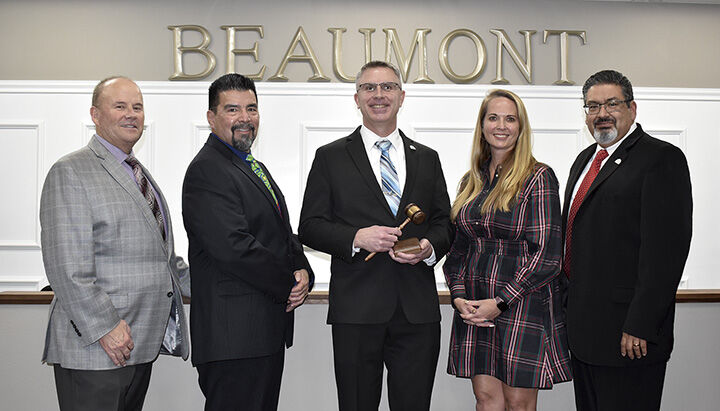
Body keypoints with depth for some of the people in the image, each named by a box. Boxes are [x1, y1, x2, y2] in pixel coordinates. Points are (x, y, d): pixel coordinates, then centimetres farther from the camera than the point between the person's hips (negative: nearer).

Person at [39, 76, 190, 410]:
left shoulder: (140, 174, 19)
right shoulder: (70, 172, -8)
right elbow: (67, 266, -17)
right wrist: (105, 326, -20)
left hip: (141, 343, 8)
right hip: (94, 347, -8)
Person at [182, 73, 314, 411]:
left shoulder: (255, 168, 19)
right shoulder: (206, 170, -12)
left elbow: (283, 234, 20)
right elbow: (233, 247, -23)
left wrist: (303, 271, 0)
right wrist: (288, 284, -12)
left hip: (269, 332, 10)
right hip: (233, 336, -10)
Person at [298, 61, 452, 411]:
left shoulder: (427, 158, 15)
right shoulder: (330, 158, 6)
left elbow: (443, 222, 15)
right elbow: (310, 227, 2)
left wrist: (429, 246, -7)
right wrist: (357, 237, -15)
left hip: (417, 311, 2)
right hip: (357, 310, -2)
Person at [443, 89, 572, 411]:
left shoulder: (538, 177, -5)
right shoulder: (471, 181, 12)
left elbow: (546, 252, -11)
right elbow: (458, 248, 14)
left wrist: (500, 302, -14)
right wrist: (458, 297, -1)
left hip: (524, 304, -4)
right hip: (474, 307, 5)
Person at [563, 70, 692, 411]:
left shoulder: (661, 159, -10)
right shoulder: (585, 159, 16)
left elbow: (666, 249, -17)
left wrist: (640, 327, -21)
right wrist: (570, 310, 16)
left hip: (627, 334, -8)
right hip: (584, 330, 8)